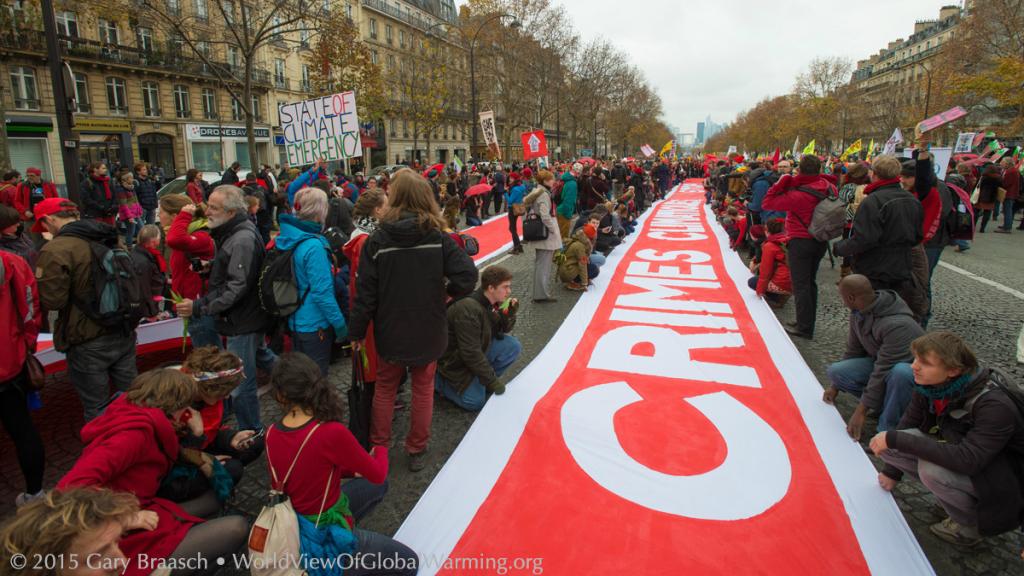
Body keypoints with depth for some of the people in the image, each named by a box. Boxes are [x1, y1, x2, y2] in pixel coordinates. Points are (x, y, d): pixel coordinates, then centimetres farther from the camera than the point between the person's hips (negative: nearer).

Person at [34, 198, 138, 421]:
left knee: (97, 408, 10)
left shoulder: (56, 250, -17)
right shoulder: (113, 239, 4)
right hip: (125, 334, 6)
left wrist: (42, 279, 1)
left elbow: (51, 300, -17)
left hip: (90, 343, -6)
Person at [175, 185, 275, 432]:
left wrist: (199, 307, -23)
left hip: (242, 322, -10)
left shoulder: (242, 240, -22)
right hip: (248, 319, 10)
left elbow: (237, 288, -26)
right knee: (263, 358, 28)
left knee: (240, 386, -1)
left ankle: (251, 433, 14)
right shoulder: (233, 233, 10)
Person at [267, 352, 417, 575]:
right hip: (325, 540, -7)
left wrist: (349, 469, 9)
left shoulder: (272, 434, -9)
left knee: (379, 487, 24)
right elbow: (377, 474, -14)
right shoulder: (331, 432, -29)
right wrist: (381, 451, 6)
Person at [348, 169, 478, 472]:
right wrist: (448, 293, 1)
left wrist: (357, 332, 1)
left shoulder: (377, 240, -12)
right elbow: (468, 276, -19)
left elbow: (366, 293, -10)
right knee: (423, 389, 16)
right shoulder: (438, 238, -10)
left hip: (390, 332, 0)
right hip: (428, 331, 0)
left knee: (385, 388, 20)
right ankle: (417, 450, 27)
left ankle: (379, 448, 32)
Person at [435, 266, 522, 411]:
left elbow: (501, 330, 6)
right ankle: (437, 378, 5)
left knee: (513, 346, -8)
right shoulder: (467, 309, -33)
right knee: (476, 402, -14)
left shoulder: (491, 302, -7)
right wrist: (491, 379, -23)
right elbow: (471, 353, -31)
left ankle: (484, 379, 7)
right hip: (455, 361, -8)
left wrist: (510, 314, -16)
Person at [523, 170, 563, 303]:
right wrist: (553, 230, -16)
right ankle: (542, 294, 0)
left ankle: (538, 292, 27)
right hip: (546, 234, -10)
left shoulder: (536, 192, 11)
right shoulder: (544, 194, -18)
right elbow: (545, 215, -27)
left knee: (540, 263, 17)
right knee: (544, 264, -5)